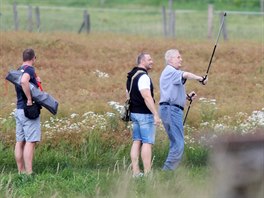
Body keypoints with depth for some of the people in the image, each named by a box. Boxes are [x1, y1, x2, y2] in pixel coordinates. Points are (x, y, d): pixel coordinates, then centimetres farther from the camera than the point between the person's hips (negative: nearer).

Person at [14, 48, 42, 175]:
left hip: (19, 109, 9)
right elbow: (24, 81, -32)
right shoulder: (29, 69, -12)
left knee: (20, 142, 9)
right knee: (30, 142, -9)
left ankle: (21, 171, 12)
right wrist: (30, 99, -27)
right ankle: (29, 173, -13)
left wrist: (36, 82, 10)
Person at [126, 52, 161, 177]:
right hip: (145, 114, -9)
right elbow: (147, 97, -23)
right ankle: (147, 172, -10)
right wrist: (156, 114, -22)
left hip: (134, 113, 9)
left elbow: (129, 95, 21)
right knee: (147, 142, -8)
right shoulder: (143, 77, -17)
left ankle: (135, 172, 8)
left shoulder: (131, 76, 15)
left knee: (137, 141, 9)